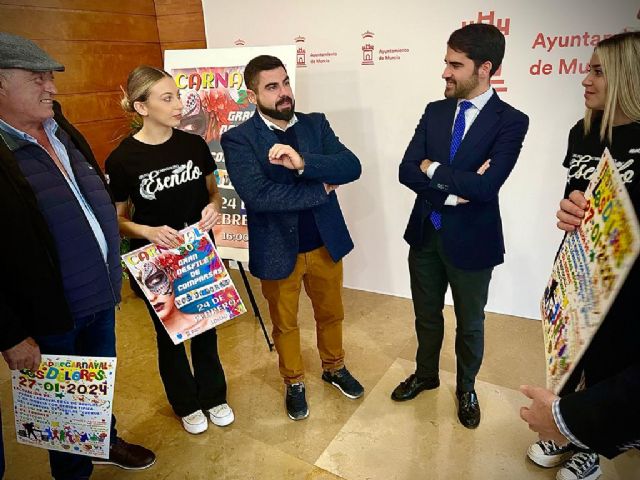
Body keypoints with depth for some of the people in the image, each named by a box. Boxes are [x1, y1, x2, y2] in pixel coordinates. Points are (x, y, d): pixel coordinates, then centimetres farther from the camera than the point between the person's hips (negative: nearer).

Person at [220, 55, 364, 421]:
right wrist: (320, 190, -18)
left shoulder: (316, 124, 0)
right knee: (285, 324, 18)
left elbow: (352, 167, -13)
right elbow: (258, 195, -26)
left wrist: (303, 163, -29)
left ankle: (335, 368, 50)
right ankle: (294, 383, 43)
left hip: (326, 244, 4)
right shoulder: (239, 139, -12)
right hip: (279, 250, -3)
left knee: (331, 314, 23)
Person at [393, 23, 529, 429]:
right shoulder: (435, 111, 1)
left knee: (470, 324, 17)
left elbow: (486, 187, -24)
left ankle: (466, 388, 42)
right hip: (425, 234, 4)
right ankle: (426, 375, 46)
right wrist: (454, 189, -19)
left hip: (471, 241, -4)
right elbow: (407, 172, -7)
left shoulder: (511, 121, -12)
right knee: (427, 315, 21)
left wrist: (432, 170, -14)